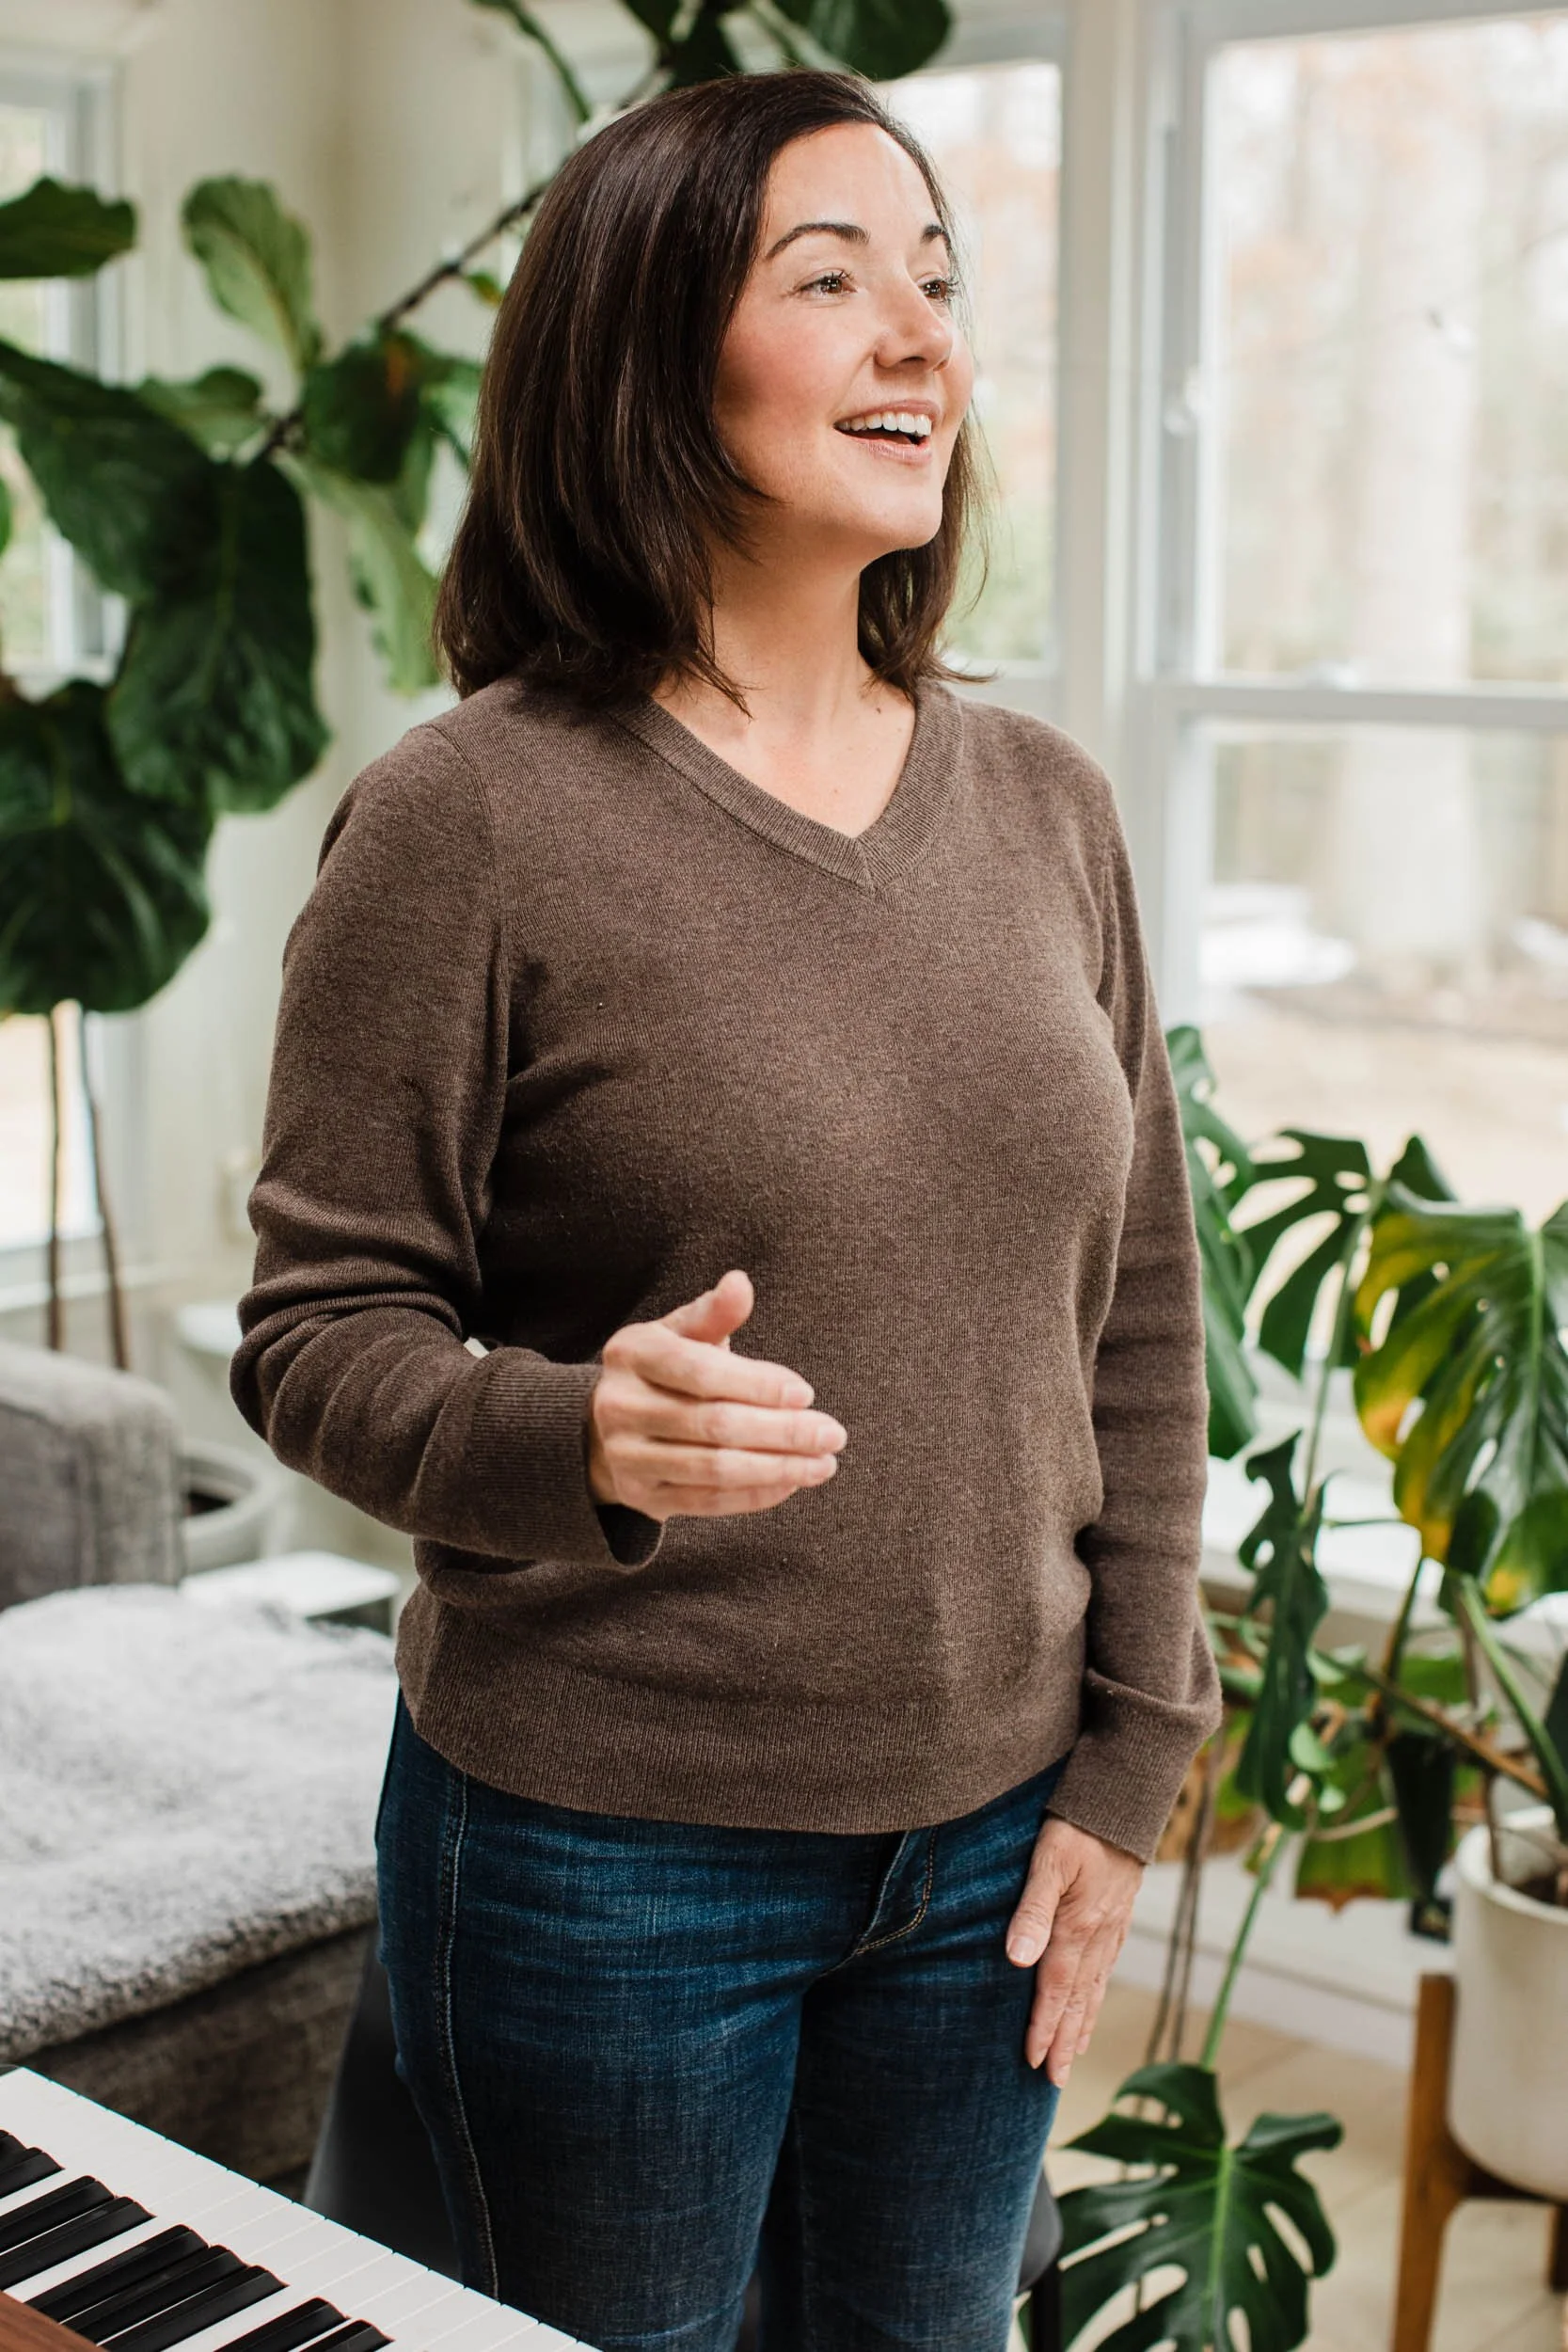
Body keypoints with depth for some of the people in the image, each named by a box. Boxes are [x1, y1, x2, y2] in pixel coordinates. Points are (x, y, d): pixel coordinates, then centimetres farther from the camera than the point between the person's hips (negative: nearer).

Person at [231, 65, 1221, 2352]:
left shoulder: (1043, 805, 3)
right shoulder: (469, 817, -13)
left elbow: (1140, 1314, 7)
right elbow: (320, 1333, -10)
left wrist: (1127, 1764, 5)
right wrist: (580, 1436, -30)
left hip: (985, 1842, 5)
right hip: (604, 1850, -4)